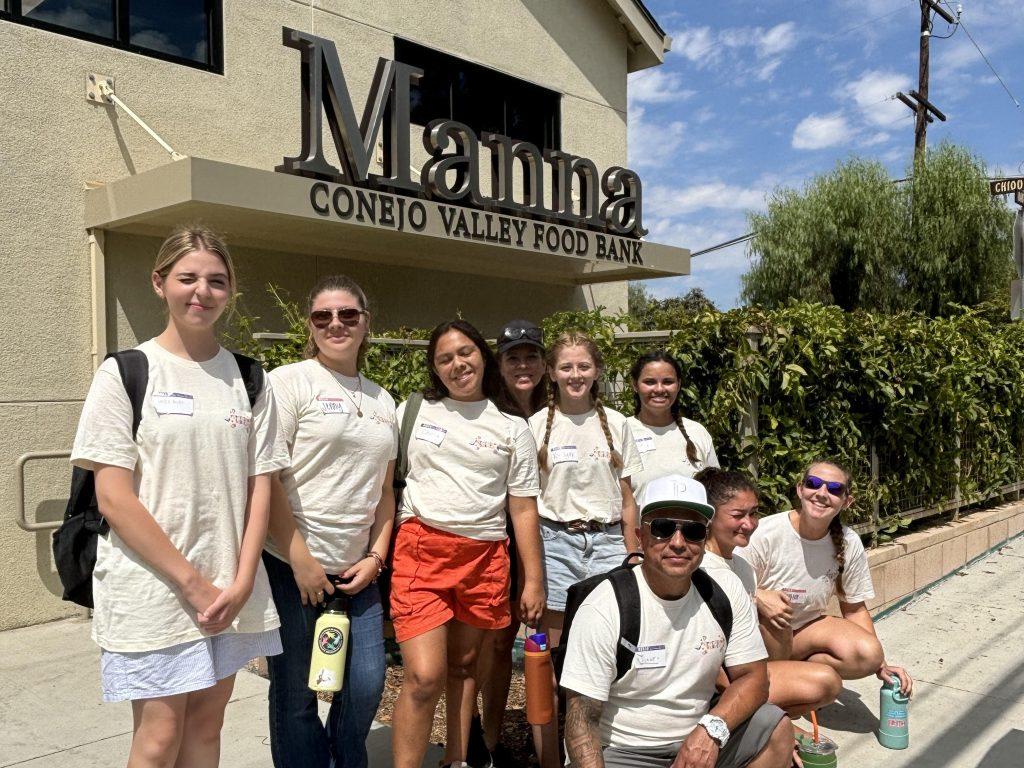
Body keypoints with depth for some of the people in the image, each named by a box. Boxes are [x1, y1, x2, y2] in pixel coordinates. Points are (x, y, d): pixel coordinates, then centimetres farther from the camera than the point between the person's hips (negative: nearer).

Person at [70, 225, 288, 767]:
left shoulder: (248, 379, 6)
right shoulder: (125, 373, -5)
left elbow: (260, 488, 4)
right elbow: (113, 499, -10)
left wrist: (240, 583, -7)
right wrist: (192, 583, -13)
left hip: (231, 591, 4)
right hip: (151, 589, -3)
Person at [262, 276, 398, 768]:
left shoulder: (382, 400, 13)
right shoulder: (289, 382, -6)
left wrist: (375, 556, 5)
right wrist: (301, 561, -14)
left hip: (356, 570, 5)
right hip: (293, 566, -5)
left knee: (366, 684, 8)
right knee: (295, 692, 6)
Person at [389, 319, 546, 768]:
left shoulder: (512, 428, 8)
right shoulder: (412, 412, 9)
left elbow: (524, 510, 7)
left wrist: (534, 581, 3)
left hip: (485, 558, 1)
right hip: (421, 549, -1)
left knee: (463, 665, 13)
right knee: (424, 677, -10)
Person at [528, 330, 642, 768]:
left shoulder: (615, 423, 8)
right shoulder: (538, 425, 4)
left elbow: (626, 499, 11)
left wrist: (632, 558, 6)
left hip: (607, 541, 1)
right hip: (555, 540, -1)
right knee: (551, 656, 0)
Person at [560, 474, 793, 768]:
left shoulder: (727, 590, -5)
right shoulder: (602, 609, -18)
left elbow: (753, 677, -2)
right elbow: (582, 717, -16)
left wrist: (712, 729, -20)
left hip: (701, 739, 4)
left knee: (777, 731, -15)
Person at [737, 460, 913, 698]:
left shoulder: (849, 544, -9)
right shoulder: (766, 533, -23)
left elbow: (854, 609, 3)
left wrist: (880, 665, -5)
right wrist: (757, 597, -37)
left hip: (808, 626, 4)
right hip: (758, 634, -3)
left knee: (870, 654, -20)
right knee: (772, 617, -36)